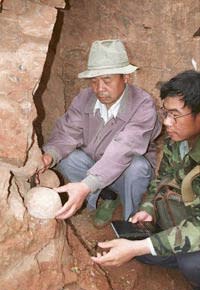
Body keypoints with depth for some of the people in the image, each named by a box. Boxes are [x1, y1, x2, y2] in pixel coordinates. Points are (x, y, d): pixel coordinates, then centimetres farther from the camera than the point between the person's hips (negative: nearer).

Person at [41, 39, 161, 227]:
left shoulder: (143, 105, -27)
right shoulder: (84, 98, -11)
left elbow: (122, 150, -40)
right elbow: (68, 132, -16)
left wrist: (86, 186, -53)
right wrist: (49, 156, -40)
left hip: (128, 174, -4)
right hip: (93, 168, 4)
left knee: (137, 166, -36)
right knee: (66, 158, -23)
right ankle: (107, 195, 2)